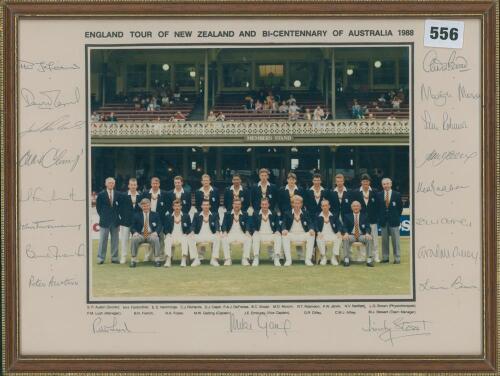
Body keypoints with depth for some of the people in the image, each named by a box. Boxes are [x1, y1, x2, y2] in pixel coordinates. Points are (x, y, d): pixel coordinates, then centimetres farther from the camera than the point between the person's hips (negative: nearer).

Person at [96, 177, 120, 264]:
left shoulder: (117, 194, 4)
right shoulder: (101, 194, -2)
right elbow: (98, 206, 6)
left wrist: (117, 215, 4)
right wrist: (102, 215, 2)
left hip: (115, 220, 2)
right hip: (104, 220, -2)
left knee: (115, 240, 7)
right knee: (103, 240, 0)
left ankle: (114, 258, 13)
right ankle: (100, 258, 6)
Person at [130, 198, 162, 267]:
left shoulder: (155, 215, 14)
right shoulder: (137, 215, 16)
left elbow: (159, 226, 5)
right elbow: (133, 227, 10)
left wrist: (156, 232, -18)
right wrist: (135, 232, -15)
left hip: (151, 234, -1)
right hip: (140, 235, 1)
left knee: (155, 239, -36)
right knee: (134, 239, -32)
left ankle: (157, 260, -28)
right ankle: (133, 260, -24)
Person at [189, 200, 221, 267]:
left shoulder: (214, 215, 12)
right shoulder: (197, 215, 14)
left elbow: (217, 226, -1)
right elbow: (193, 226, 3)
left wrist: (217, 232, -24)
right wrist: (192, 232, -20)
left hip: (210, 236, -1)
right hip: (199, 236, 1)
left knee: (217, 239, -33)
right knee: (191, 239, -30)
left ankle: (214, 260, -27)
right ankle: (196, 259, -22)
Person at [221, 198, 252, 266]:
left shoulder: (245, 214, 15)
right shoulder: (227, 214, 14)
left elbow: (247, 224, 3)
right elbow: (224, 225, 3)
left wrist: (247, 232, -19)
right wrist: (224, 232, -19)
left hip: (241, 234, 0)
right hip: (230, 234, 0)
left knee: (248, 239, -32)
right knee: (224, 240, -34)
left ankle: (245, 259, -28)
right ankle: (227, 259, -28)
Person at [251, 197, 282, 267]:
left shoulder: (274, 214, 15)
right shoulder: (255, 214, 12)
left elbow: (278, 226, 9)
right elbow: (253, 227, 5)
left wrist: (277, 232, -13)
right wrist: (255, 232, -17)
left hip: (271, 234, 1)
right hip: (260, 234, -1)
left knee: (278, 237, -31)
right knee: (255, 237, -35)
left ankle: (276, 259, -33)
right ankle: (256, 259, -36)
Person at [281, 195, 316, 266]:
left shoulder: (305, 214, 16)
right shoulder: (287, 214, 13)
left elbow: (310, 223, 4)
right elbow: (283, 224, 0)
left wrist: (311, 229, -21)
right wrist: (284, 230, -25)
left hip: (303, 234, 1)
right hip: (291, 234, -1)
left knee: (311, 236, -29)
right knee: (284, 236, -33)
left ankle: (308, 259, -25)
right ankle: (288, 260, -30)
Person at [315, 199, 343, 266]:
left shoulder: (333, 216, 13)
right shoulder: (318, 216, 10)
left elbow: (339, 225, 5)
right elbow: (316, 226, -1)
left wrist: (339, 232, -17)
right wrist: (318, 233, -22)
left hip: (332, 234, 1)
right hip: (322, 235, -1)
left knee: (338, 238, -32)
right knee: (319, 239, -36)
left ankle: (334, 258, -23)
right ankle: (323, 257, -21)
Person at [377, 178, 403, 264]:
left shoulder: (397, 195, 1)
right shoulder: (379, 195, 6)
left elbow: (400, 207, 5)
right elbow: (377, 207, 11)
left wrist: (397, 217, 1)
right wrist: (380, 217, 5)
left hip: (394, 221, -2)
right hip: (383, 221, 2)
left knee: (395, 240, 0)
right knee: (384, 240, 5)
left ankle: (397, 258, 4)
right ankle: (385, 258, 11)